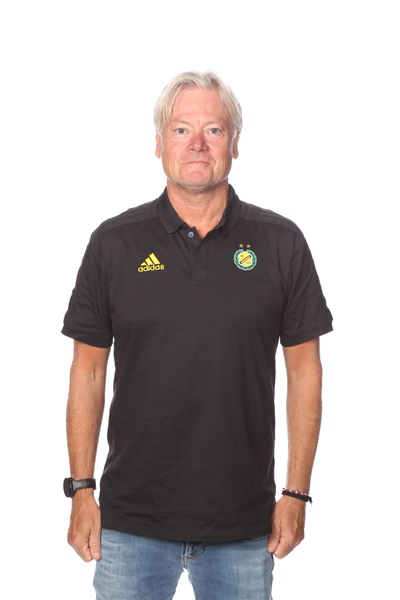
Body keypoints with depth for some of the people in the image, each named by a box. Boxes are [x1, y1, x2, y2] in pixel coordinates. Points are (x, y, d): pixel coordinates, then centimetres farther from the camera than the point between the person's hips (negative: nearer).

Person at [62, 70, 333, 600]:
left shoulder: (281, 243, 0)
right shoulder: (114, 243, 1)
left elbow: (304, 371, 3)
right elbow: (88, 372, 4)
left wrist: (297, 493, 0)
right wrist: (81, 490, 1)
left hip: (244, 522, 0)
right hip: (131, 520, 0)